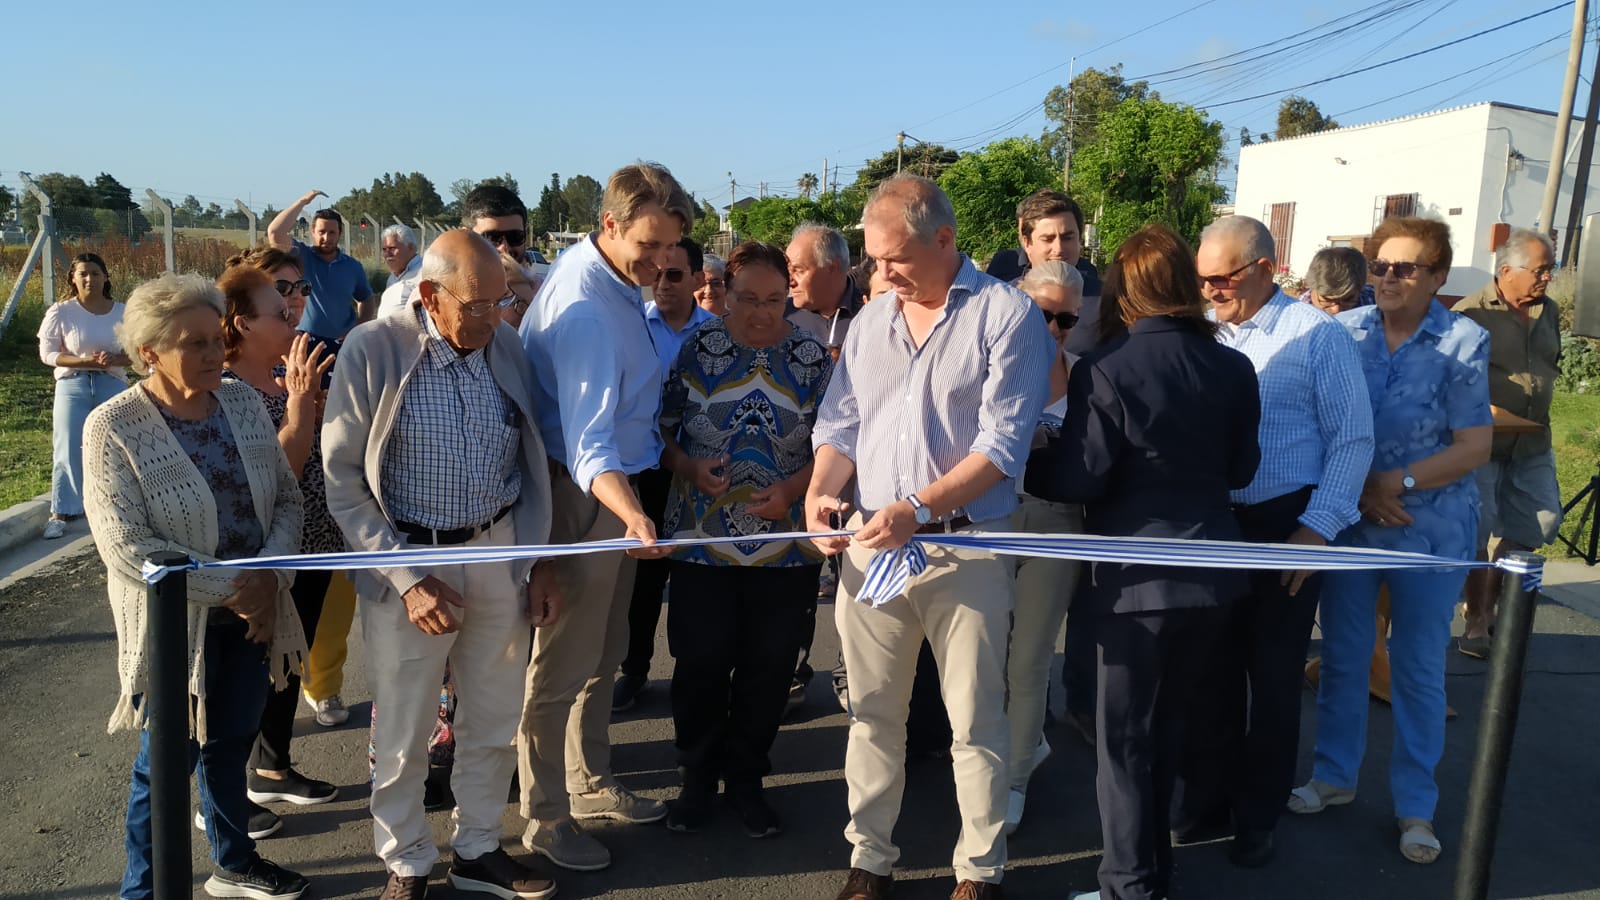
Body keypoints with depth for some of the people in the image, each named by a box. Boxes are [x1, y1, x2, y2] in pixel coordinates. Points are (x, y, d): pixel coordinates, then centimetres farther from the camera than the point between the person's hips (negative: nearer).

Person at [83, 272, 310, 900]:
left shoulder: (242, 401, 0)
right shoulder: (113, 428, -15)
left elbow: (286, 496, 2)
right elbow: (126, 547, -20)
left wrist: (268, 576, -13)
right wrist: (231, 587, -19)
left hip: (252, 612, 5)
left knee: (231, 744, 21)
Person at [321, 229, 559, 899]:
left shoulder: (506, 346, -1)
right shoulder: (373, 351, -13)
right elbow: (342, 481, -11)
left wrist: (540, 563, 5)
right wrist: (407, 579, -16)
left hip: (499, 555, 4)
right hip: (408, 562, -3)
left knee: (494, 723, 17)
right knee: (403, 736, 12)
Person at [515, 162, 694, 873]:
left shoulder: (609, 275, 3)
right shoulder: (584, 312, -27)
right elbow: (587, 443, -36)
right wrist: (632, 516, -52)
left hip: (615, 490, 10)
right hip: (584, 496, -10)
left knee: (604, 655, 20)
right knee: (563, 666, 4)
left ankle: (592, 785, 36)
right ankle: (545, 817, 20)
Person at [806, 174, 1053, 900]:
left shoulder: (1006, 314, -7)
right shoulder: (869, 320, 11)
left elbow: (1002, 443, -14)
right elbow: (839, 425, 12)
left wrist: (915, 509, -22)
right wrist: (821, 491, -8)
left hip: (965, 547, -4)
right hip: (870, 543, 5)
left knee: (974, 723, 7)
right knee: (873, 715, 13)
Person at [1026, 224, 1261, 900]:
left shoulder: (1105, 368, -16)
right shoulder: (1234, 368, 0)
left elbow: (1079, 478, -16)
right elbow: (1241, 469, 11)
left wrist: (1025, 465, 2)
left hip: (1137, 574, -5)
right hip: (1210, 567, 6)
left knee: (1124, 737, 8)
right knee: (1166, 723, 21)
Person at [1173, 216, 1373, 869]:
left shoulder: (1317, 336, -7)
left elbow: (1353, 438, -8)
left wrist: (1318, 528, -13)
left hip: (1286, 527, -3)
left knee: (1273, 678, 10)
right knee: (1210, 672, 12)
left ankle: (1257, 819, 27)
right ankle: (1205, 806, 27)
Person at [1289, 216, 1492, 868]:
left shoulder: (1463, 343, -8)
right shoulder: (1345, 331, -2)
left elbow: (1475, 447, -8)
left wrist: (1397, 483, -16)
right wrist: (1360, 486, -12)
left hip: (1429, 530, -2)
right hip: (1348, 521, 2)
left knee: (1418, 669, 8)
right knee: (1342, 656, 12)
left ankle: (1416, 806, 24)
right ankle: (1334, 775, 30)